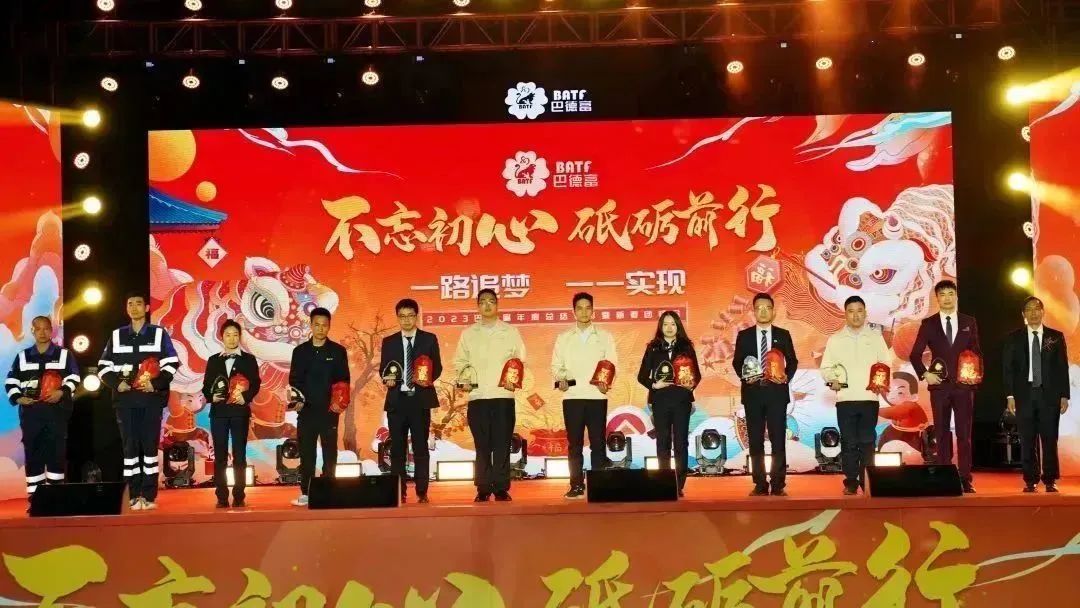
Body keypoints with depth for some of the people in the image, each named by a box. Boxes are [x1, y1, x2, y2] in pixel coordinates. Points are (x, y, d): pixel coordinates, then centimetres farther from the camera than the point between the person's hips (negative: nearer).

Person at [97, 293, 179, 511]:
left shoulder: (159, 334, 5)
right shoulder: (116, 336, 12)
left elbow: (172, 364, 0)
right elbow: (104, 367, 11)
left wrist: (156, 384, -13)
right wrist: (117, 383, -7)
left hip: (151, 399, -2)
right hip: (125, 400, 2)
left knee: (150, 446, -2)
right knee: (130, 446, 0)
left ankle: (149, 496, 1)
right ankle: (135, 496, 4)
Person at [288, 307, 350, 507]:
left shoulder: (338, 351, 4)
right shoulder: (300, 351, 9)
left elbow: (344, 380, 3)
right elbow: (294, 379, 7)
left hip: (329, 409, -1)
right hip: (306, 409, 1)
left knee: (329, 452, 2)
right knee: (306, 452, 2)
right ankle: (305, 493, 6)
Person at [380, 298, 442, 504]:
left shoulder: (429, 339, 6)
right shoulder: (389, 342, 11)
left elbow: (437, 366, 4)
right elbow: (383, 369, 11)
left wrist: (430, 378, -16)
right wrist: (387, 379, -11)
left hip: (420, 400, -2)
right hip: (396, 400, 2)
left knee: (421, 447, 0)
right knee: (397, 448, 3)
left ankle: (422, 492, 4)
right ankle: (399, 492, 7)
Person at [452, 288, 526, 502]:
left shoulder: (510, 331, 10)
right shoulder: (468, 333, 13)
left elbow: (520, 359, 8)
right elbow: (460, 361, 14)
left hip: (504, 395, -1)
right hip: (477, 396, 1)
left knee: (502, 445, -3)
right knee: (482, 445, 0)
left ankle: (501, 489, 1)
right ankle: (483, 489, 5)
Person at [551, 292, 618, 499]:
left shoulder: (605, 337, 10)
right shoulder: (563, 338, 13)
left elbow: (612, 364, 5)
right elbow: (556, 365, 10)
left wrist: (606, 382, -14)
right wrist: (560, 379, -11)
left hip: (597, 396, -1)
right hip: (572, 397, 1)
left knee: (598, 443, -2)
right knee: (574, 443, 1)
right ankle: (576, 485, 5)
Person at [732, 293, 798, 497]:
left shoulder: (783, 335, 8)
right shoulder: (744, 335, 8)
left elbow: (792, 361, 9)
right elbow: (737, 362, 8)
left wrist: (787, 376, -9)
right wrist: (744, 376, -11)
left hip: (777, 392, -1)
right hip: (753, 392, 1)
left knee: (778, 440, -2)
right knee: (756, 441, 3)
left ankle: (778, 485, 2)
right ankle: (760, 485, 8)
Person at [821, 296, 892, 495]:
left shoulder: (876, 337, 10)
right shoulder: (835, 339, 10)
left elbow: (885, 364, 9)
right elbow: (826, 366, 9)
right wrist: (832, 380, -9)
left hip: (869, 397, 0)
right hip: (845, 398, 0)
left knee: (867, 441, -2)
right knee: (849, 442, 1)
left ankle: (867, 482, 4)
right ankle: (850, 482, 6)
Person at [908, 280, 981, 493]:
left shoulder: (969, 322, 8)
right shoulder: (928, 324, 4)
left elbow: (977, 351, 13)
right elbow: (915, 354, 4)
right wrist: (925, 374, -8)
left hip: (963, 385, 0)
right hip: (940, 385, 0)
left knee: (964, 433, -1)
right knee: (942, 434, 2)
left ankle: (966, 480, 1)